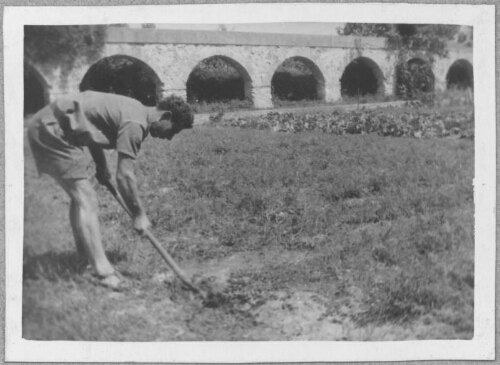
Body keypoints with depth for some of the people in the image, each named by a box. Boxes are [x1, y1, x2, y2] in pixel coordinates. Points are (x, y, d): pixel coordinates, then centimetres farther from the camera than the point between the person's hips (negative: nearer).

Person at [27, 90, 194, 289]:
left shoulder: (136, 110, 11)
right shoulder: (135, 123, -18)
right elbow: (124, 175, -21)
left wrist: (101, 166, 18)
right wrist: (139, 214, -11)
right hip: (51, 130, -11)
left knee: (81, 195, 15)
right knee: (86, 199, -14)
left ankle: (84, 261, 23)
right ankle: (104, 272, -15)